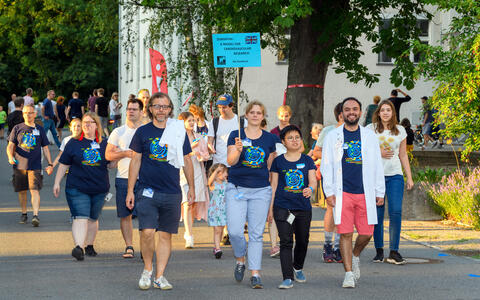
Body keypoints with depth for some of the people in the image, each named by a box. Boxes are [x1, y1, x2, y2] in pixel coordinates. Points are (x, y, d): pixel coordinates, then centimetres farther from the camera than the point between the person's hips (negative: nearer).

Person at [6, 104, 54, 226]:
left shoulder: (40, 129, 9)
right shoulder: (17, 128, 7)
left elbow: (45, 148, 12)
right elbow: (10, 145, 6)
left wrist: (50, 164, 4)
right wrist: (10, 157, -14)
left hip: (35, 166, -1)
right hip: (19, 165, 1)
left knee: (35, 190, -14)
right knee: (22, 191, 9)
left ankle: (36, 215, -21)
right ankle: (24, 214, 26)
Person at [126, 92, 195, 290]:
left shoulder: (179, 131, 7)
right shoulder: (143, 132, 3)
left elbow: (186, 161, 14)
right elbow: (135, 162, 6)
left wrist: (191, 187, 12)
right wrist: (130, 191, 3)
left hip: (172, 193, 2)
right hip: (147, 191, -2)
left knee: (166, 235, 4)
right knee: (147, 232, -14)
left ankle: (160, 276, 12)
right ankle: (147, 269, 7)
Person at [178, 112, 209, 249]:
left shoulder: (199, 137, 13)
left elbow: (206, 155, 11)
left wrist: (199, 153, -10)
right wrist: (190, 148, -18)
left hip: (197, 173, 4)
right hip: (183, 173, -4)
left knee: (195, 205, 4)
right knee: (187, 205, -13)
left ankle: (188, 232, 24)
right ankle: (189, 238, -17)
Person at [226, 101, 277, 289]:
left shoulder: (269, 138, 9)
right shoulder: (236, 135, 3)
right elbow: (230, 161, -7)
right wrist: (238, 150, -28)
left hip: (261, 190, 1)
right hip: (237, 188, -1)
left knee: (256, 234, 0)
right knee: (234, 230, -11)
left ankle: (255, 274, 2)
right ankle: (240, 260, 17)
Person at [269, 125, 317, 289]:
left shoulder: (307, 160, 7)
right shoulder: (278, 161, 4)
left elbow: (313, 181, -2)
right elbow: (274, 186, 7)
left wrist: (310, 189, -26)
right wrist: (270, 208, 5)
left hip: (303, 208, 2)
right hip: (283, 207, -2)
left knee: (302, 241, 13)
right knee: (286, 242, -11)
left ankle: (298, 268, 40)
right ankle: (288, 278, -13)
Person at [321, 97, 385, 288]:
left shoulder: (370, 136, 11)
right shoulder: (333, 137, 6)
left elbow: (377, 166, 13)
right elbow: (326, 166, 5)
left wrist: (380, 192, 9)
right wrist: (329, 192, -3)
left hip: (365, 193, 2)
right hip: (342, 193, -2)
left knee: (366, 233, -1)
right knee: (345, 233, -6)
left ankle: (355, 257, 29)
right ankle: (349, 273, 1)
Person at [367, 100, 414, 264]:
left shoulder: (400, 131, 11)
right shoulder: (370, 129, 5)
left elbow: (403, 155, 15)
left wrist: (409, 177, 11)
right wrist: (379, 153, -9)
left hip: (395, 176, 1)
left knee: (396, 212, -10)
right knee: (377, 214, -1)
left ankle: (394, 252, -6)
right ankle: (379, 251, 10)